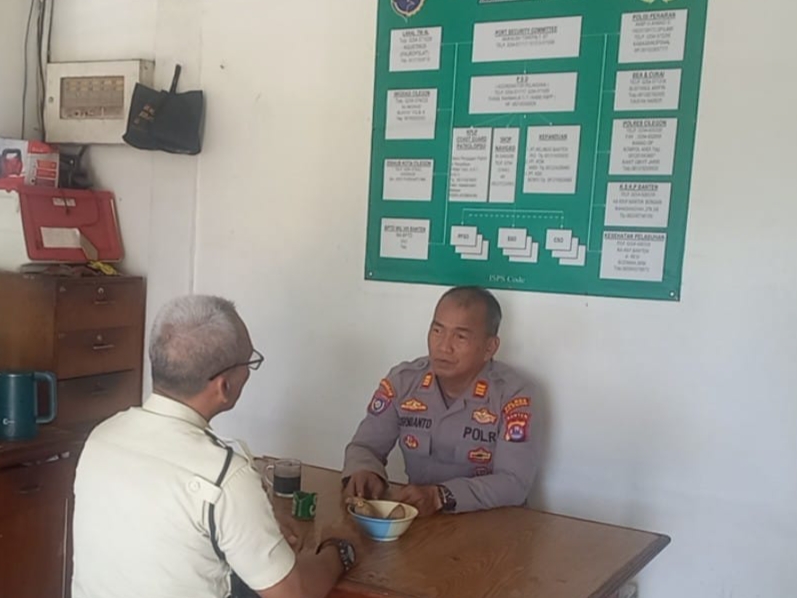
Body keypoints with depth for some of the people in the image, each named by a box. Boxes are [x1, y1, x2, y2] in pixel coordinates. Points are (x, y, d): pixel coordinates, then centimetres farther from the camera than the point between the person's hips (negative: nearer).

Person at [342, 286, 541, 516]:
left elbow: (514, 482, -18)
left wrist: (440, 496, -30)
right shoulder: (402, 380, 0)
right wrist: (362, 474, -19)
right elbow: (365, 446, 4)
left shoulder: (513, 394, -12)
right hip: (416, 518, 2)